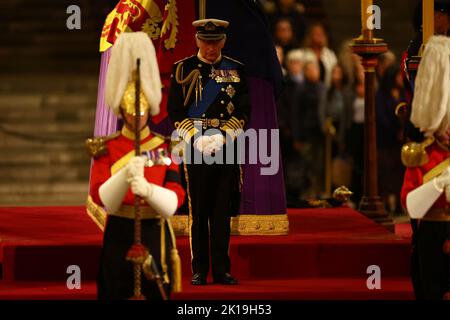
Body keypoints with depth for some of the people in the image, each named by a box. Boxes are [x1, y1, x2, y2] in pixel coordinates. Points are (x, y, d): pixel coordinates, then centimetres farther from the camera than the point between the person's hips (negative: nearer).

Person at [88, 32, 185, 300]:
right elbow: (102, 199, -10)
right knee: (116, 296, 3)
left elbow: (173, 203, -8)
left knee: (155, 295, 3)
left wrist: (147, 188, -29)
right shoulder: (106, 149, 1)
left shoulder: (167, 147, 1)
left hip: (155, 237, 0)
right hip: (118, 238, 0)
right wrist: (126, 174, -27)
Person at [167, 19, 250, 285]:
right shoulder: (183, 69, 4)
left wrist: (223, 136, -8)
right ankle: (199, 271, 4)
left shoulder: (237, 70, 8)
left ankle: (221, 270, 6)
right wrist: (196, 138, -10)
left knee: (222, 213, 2)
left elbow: (244, 110, 5)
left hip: (227, 147, 1)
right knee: (199, 213, 0)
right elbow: (174, 110, 2)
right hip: (195, 148, -1)